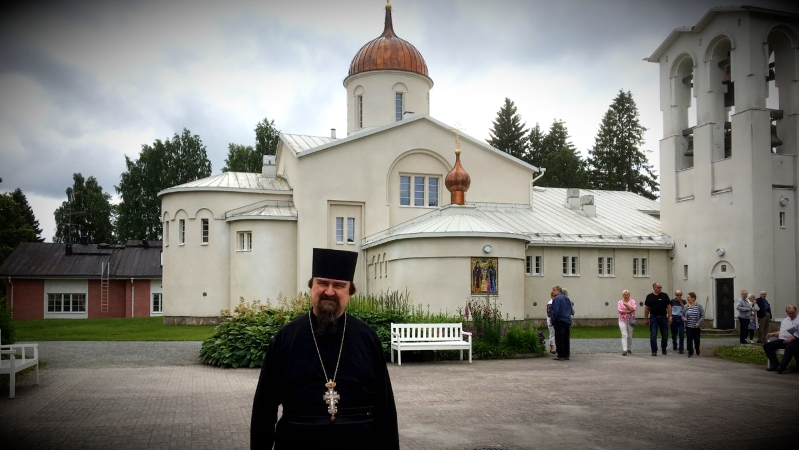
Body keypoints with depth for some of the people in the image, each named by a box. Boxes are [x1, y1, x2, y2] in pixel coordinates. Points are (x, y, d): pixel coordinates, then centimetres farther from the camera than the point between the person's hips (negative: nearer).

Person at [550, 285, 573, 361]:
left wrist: (553, 321, -10)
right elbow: (570, 310, 19)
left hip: (560, 321, -8)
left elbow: (555, 311, -19)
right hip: (567, 321, 8)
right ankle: (566, 355, 15)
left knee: (559, 339, -4)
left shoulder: (557, 298, -12)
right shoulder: (567, 298, 15)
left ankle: (561, 355, -5)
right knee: (566, 339, 12)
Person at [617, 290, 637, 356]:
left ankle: (629, 349, 26)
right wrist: (629, 311, -14)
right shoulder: (620, 302, 6)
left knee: (630, 335, 10)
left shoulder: (632, 301, 4)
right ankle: (624, 350, -18)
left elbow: (634, 308, -14)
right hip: (622, 321, -1)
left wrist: (626, 304, -10)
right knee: (624, 335, -12)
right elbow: (619, 310, -9)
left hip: (631, 320, 1)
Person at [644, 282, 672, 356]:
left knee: (665, 335, 7)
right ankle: (654, 351, 5)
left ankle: (664, 349, 25)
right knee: (653, 335, -2)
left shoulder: (664, 295, 1)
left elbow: (669, 306, 2)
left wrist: (670, 317, -5)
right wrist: (646, 319, 3)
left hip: (663, 317, 1)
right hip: (653, 317, 0)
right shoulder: (649, 296, 1)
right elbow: (646, 308, 5)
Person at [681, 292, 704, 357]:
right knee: (689, 339, -5)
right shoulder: (685, 307, 3)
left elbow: (703, 316, -4)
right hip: (688, 327, 1)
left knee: (696, 339, 8)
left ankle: (697, 349, 36)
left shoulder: (699, 306, -3)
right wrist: (683, 318, -11)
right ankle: (690, 352, 7)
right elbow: (682, 315, 11)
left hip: (697, 327, -1)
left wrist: (699, 322, -17)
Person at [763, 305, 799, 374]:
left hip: (793, 340, -7)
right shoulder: (784, 320, 26)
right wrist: (773, 334, 14)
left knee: (789, 347, -42)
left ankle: (782, 367, -44)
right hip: (782, 340, 7)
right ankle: (775, 364, -14)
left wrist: (790, 340, -19)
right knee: (767, 346, -11)